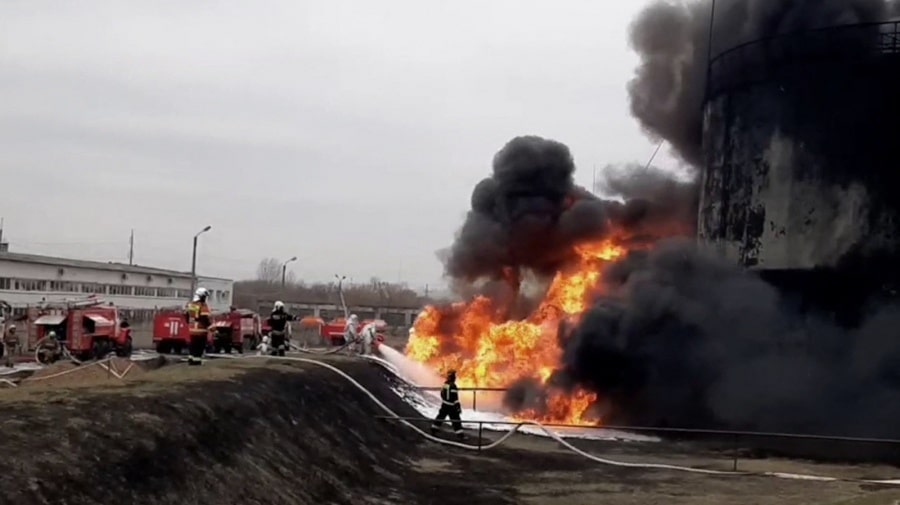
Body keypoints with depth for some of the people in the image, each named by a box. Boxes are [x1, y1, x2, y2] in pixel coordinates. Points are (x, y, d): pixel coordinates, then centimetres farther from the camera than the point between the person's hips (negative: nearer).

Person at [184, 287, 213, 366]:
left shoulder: (190, 305, 8)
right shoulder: (203, 306, -18)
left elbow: (186, 315, 17)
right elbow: (205, 318, -23)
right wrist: (209, 324, -8)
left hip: (192, 329, 7)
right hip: (201, 330, -7)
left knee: (192, 345, 17)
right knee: (200, 346, -1)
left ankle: (191, 359, 20)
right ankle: (197, 360, -1)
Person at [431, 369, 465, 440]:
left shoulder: (445, 384, 5)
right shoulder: (452, 386, -21)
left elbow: (442, 394, 16)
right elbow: (455, 398, -22)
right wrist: (458, 407, -19)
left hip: (444, 405, 8)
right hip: (451, 407, -8)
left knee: (440, 416, 21)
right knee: (456, 420, -5)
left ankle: (434, 430, 28)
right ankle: (460, 435, -7)